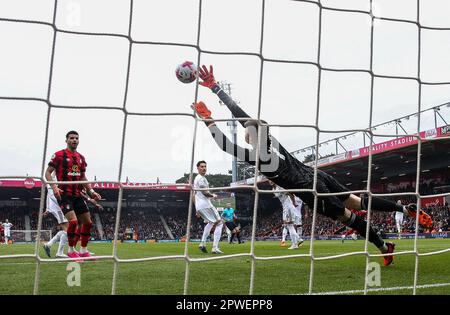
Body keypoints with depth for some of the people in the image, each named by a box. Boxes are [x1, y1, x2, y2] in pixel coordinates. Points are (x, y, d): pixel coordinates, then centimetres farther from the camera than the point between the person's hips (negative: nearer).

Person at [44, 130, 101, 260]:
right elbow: (47, 172, -4)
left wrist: (91, 191, 12)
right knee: (73, 220, -21)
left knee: (88, 222, 5)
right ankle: (71, 250, -3)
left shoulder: (81, 158, 14)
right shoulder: (59, 155, -3)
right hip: (64, 194, -7)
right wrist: (54, 187, -19)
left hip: (78, 195, 7)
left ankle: (83, 251, 19)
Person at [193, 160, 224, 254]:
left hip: (199, 207, 10)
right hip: (205, 204, -10)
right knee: (219, 223, -5)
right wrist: (213, 195, 0)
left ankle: (202, 243, 19)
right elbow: (205, 193, -20)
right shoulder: (201, 178, -11)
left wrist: (197, 210, 27)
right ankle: (215, 247, -15)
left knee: (210, 222, 29)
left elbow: (195, 195, 24)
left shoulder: (196, 179, 21)